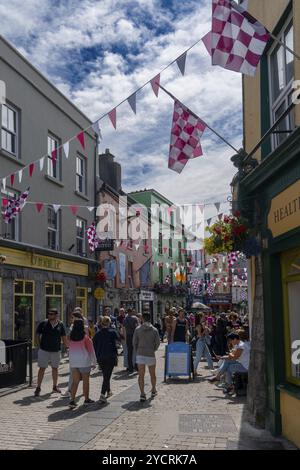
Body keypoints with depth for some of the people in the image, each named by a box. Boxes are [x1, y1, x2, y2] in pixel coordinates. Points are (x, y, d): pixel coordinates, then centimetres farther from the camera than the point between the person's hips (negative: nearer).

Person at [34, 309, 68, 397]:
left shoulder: (60, 325, -1)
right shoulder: (43, 323, -5)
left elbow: (64, 337, 7)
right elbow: (37, 335, 3)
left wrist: (67, 347, 4)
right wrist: (39, 345, -2)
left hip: (56, 350, 2)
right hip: (44, 350, -2)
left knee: (55, 368, 13)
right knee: (42, 368, 0)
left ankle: (55, 386, 28)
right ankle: (38, 388, 8)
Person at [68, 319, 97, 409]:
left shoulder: (71, 337, -1)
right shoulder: (85, 336, -9)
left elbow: (70, 349, 4)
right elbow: (90, 349, -4)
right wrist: (94, 361, 4)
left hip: (73, 361, 3)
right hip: (84, 361, -3)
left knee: (75, 381, 7)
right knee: (86, 381, 11)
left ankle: (72, 400, -2)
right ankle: (86, 399, 21)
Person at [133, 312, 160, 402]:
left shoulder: (138, 329, -2)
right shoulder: (154, 330, -3)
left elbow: (134, 342, 0)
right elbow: (158, 343, 0)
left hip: (140, 354, 0)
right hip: (150, 354, 0)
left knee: (141, 375, 3)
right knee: (152, 374, 18)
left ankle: (142, 394, -6)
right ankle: (153, 391, 33)